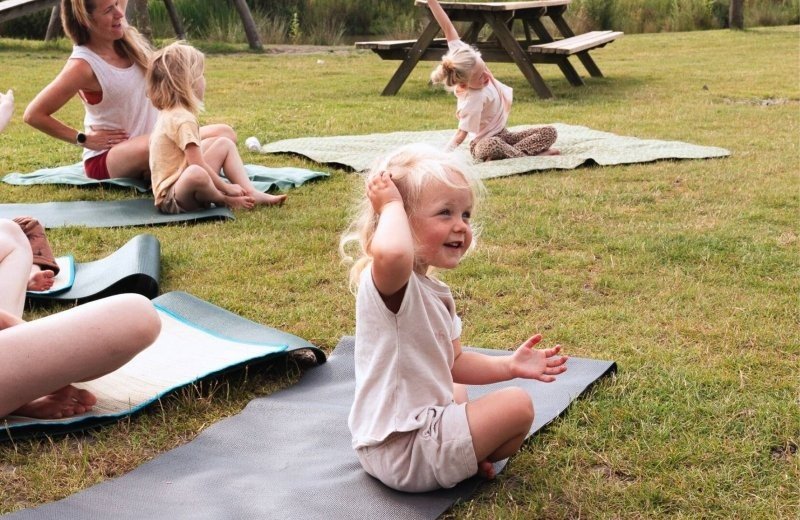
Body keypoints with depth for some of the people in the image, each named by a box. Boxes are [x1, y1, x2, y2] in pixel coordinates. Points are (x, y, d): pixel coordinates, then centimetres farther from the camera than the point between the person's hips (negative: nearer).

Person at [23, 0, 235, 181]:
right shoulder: (83, 65, -20)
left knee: (224, 134, -9)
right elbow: (33, 115, -16)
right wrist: (82, 139, -11)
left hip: (150, 143, 7)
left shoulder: (125, 37, -3)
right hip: (107, 158, -7)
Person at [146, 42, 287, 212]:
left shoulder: (169, 114, 11)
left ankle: (251, 193, -1)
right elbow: (198, 165, -23)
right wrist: (227, 188, -12)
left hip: (181, 183, 11)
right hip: (171, 198, -11)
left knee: (225, 144, 14)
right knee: (196, 173, -43)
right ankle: (224, 200, -11)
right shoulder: (183, 120, -20)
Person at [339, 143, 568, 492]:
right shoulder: (388, 282, -24)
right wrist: (391, 204, -31)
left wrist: (508, 366, 4)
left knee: (459, 394, 37)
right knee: (518, 405, -6)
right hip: (404, 454, -10)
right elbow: (391, 253, -50)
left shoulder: (434, 291, 8)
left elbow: (452, 362, 17)